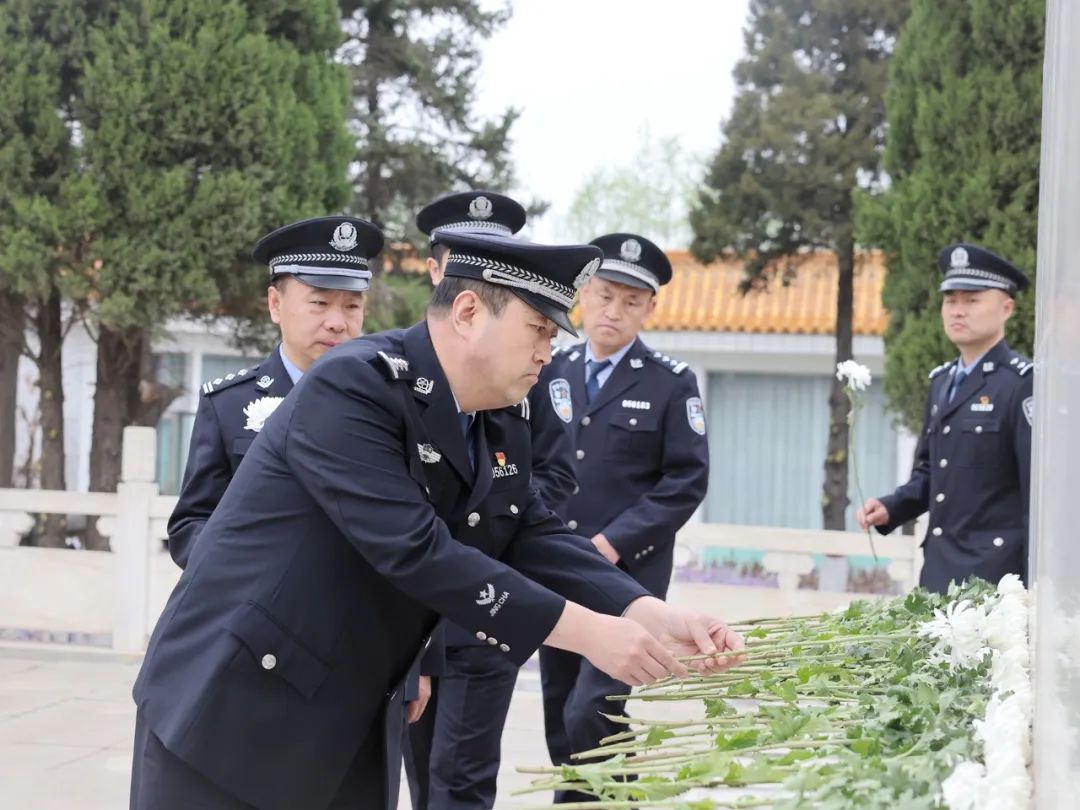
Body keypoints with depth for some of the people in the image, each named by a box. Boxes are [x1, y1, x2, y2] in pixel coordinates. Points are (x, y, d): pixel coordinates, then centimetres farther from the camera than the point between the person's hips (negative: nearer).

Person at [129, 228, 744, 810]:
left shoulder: (503, 429, 4)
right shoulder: (354, 385, -22)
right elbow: (414, 549, -29)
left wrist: (652, 616, -15)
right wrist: (585, 632, -28)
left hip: (352, 729, 8)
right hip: (233, 707, -8)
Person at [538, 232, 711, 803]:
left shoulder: (671, 383, -2)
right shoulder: (551, 372, 8)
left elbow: (686, 480, -7)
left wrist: (611, 544, -15)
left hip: (626, 575, -4)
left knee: (590, 714, -16)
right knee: (560, 721, 10)